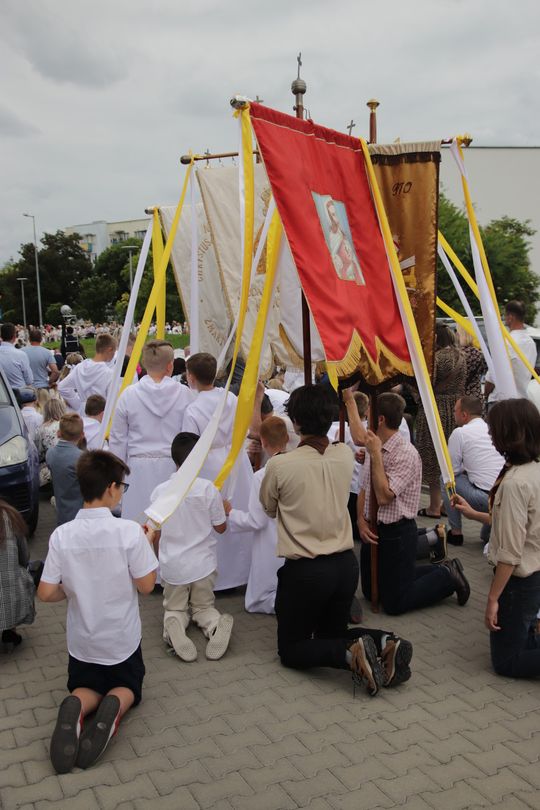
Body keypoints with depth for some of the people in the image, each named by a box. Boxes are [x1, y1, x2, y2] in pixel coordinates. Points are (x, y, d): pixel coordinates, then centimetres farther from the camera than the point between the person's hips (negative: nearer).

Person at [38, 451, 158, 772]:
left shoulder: (61, 535, -13)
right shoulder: (130, 531, -21)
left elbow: (46, 593, -10)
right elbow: (146, 585, -13)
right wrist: (149, 543, 1)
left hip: (82, 640, 2)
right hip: (122, 638, -2)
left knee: (85, 687, 25)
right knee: (127, 688, 23)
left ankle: (76, 708, -10)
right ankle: (113, 706, -12)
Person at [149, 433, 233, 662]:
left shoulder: (159, 492, -8)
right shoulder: (208, 488, -13)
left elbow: (155, 533, 3)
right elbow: (220, 528, -3)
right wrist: (225, 510, 17)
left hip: (171, 565, 1)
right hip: (203, 564, 0)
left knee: (174, 608, 21)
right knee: (204, 607, 21)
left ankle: (174, 626, -14)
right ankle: (215, 625, -12)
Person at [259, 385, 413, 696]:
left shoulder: (280, 465, -16)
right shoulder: (345, 456, -3)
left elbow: (269, 509, 4)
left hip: (304, 571, -5)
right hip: (346, 564, 5)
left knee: (291, 648, 13)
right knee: (332, 633, 26)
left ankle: (350, 653, -14)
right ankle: (384, 642, -3)